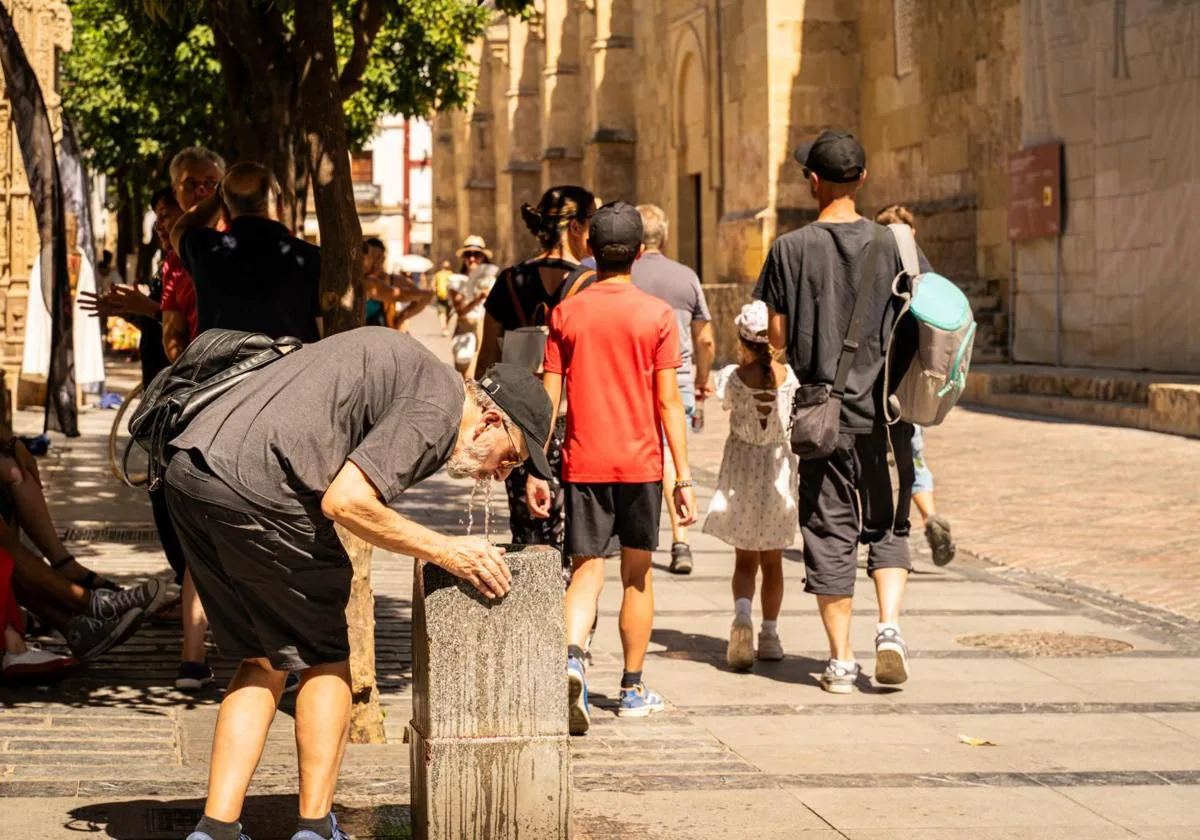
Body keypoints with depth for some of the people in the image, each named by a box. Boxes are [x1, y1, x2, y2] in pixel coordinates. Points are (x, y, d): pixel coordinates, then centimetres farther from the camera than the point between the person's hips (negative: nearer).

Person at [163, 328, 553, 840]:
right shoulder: (438, 407, -4)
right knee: (323, 660, 9)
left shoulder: (407, 364, 26)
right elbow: (345, 502, -12)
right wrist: (445, 552, -3)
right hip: (255, 487, -9)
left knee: (263, 663, 17)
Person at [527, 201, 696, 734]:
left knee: (586, 571, 2)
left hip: (583, 463, 1)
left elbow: (548, 399, 0)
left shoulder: (567, 314, 1)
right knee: (637, 576, 12)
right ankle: (633, 690, 19)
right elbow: (668, 403, -7)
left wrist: (535, 471, 5)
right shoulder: (656, 315, -4)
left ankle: (572, 657, -25)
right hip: (640, 462, -1)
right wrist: (684, 478, -3)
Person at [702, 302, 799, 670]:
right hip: (780, 469, 1)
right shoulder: (791, 376, -11)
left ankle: (742, 613, -19)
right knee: (772, 561, 15)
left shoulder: (731, 377, -13)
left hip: (741, 472, -1)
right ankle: (769, 636, 19)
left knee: (744, 560, 8)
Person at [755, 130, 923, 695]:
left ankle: (841, 660, 7)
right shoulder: (893, 244, -2)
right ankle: (889, 626, -5)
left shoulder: (791, 249, -5)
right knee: (887, 526, 15)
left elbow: (777, 337, -5)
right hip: (885, 411, 1)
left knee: (831, 533, 6)